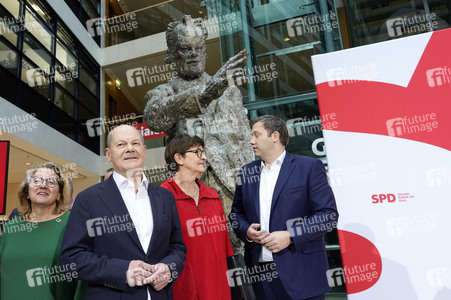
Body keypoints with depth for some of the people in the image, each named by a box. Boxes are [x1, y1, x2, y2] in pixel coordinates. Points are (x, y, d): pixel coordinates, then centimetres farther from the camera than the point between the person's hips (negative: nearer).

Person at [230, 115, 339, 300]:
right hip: (260, 271, 4)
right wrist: (246, 231, -4)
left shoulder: (309, 167, -3)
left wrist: (290, 236, -16)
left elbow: (329, 215, -7)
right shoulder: (245, 173, 9)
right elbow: (236, 213, 17)